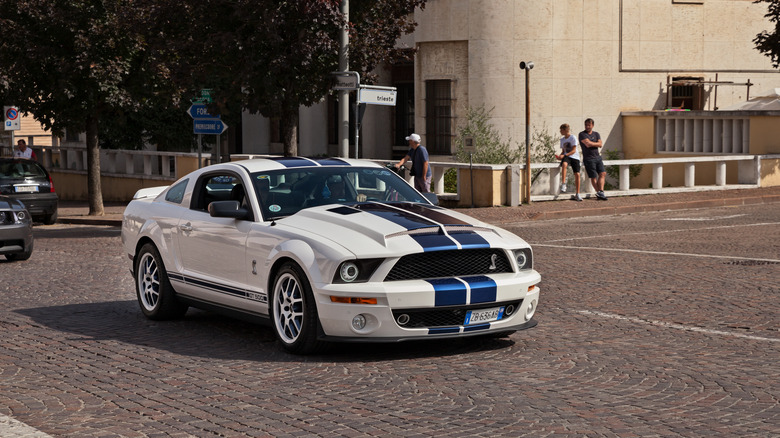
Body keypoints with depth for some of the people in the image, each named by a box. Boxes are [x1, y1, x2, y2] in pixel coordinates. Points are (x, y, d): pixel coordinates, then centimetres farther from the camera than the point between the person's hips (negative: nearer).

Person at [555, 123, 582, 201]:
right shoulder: (562, 139, 15)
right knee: (564, 164, -35)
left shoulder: (573, 138, -4)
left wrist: (564, 155, -18)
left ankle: (577, 194, 0)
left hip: (575, 157, -3)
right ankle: (563, 185, -39)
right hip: (566, 157, 3)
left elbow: (574, 151, -9)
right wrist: (560, 156, 0)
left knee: (577, 174, -13)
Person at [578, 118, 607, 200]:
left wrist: (591, 143, -10)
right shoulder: (582, 134, -4)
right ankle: (599, 192, 9)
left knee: (603, 173, -8)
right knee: (593, 177, -1)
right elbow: (587, 144, -17)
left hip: (597, 157, 5)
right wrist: (596, 143, -2)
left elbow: (600, 144, -1)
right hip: (588, 159, -5)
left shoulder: (596, 134, 13)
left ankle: (600, 192, -12)